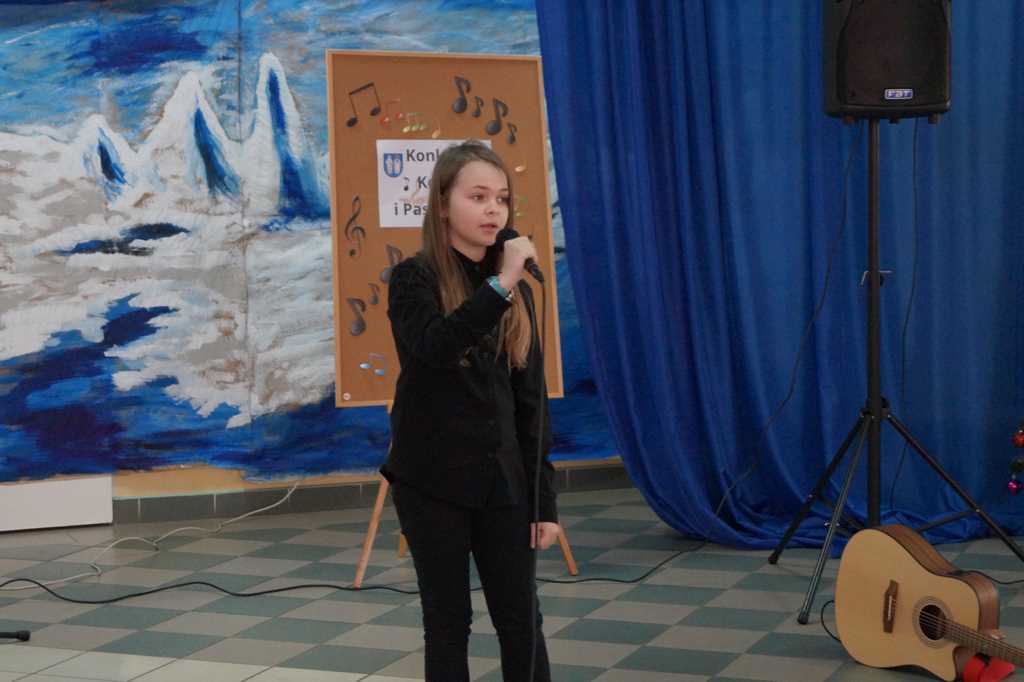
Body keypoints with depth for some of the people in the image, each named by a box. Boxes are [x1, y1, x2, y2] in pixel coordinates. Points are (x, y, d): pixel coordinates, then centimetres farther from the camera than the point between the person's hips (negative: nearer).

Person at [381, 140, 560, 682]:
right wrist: (499, 285, -33)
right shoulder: (413, 279, -6)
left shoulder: (516, 291, 6)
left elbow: (531, 400, 7)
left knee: (521, 620, 7)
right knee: (448, 621, 6)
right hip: (432, 480, -3)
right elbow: (434, 346, -28)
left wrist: (544, 498, 4)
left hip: (501, 479, 4)